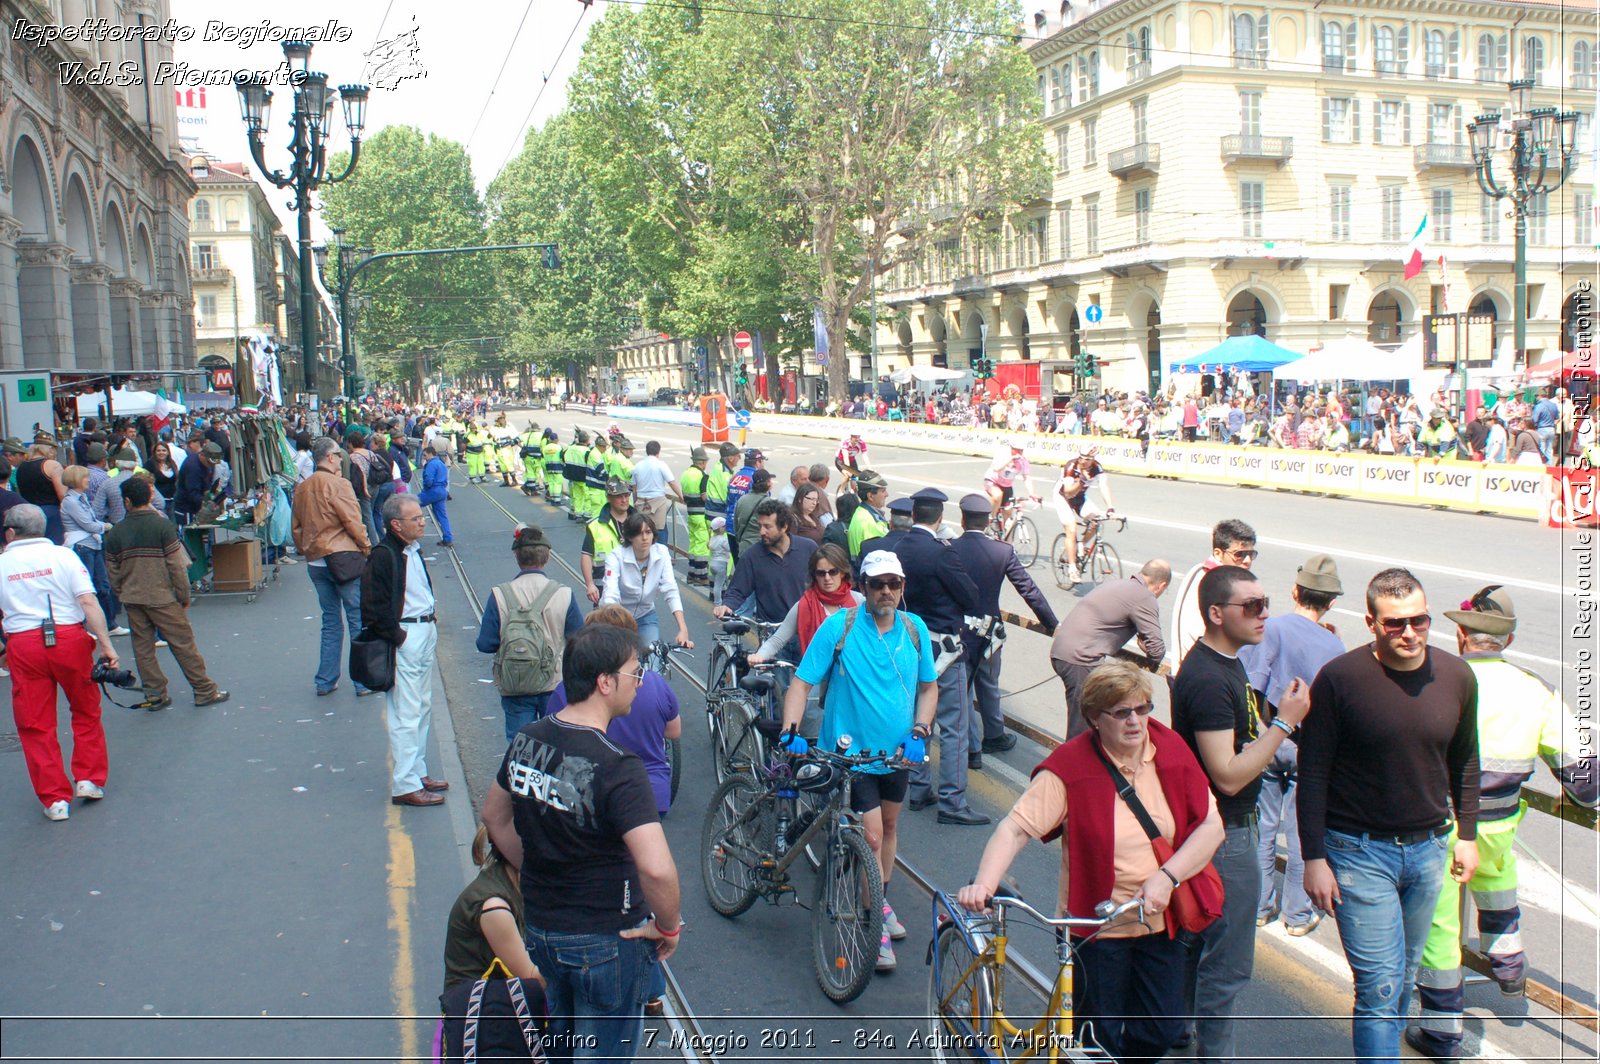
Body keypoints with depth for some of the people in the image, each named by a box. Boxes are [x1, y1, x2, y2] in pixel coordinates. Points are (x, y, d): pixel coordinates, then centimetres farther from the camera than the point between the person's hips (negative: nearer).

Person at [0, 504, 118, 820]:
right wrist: (106, 644, -8)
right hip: (69, 638, 0)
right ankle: (89, 779, 21)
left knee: (35, 724, 9)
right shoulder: (63, 555, 0)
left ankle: (54, 799, 11)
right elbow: (89, 601, -9)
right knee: (86, 711, 19)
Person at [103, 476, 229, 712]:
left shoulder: (115, 533, 1)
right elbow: (177, 566, -11)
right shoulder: (162, 525, -10)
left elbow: (113, 572, 6)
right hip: (162, 597, -3)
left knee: (143, 647, 11)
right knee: (183, 643, 3)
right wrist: (184, 597, -2)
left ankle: (154, 695, 15)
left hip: (132, 599, 4)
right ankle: (205, 691, 9)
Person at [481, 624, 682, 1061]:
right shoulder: (616, 767, -27)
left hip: (540, 927, 7)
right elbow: (657, 869, -36)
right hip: (607, 941, -7)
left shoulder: (528, 740, -4)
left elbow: (494, 816, 13)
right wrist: (669, 927, -18)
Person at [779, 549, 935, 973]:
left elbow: (929, 687, 7)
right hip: (852, 751, -5)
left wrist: (919, 732, -7)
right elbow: (802, 682, -14)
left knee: (889, 825, 20)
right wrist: (791, 731, -27)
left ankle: (880, 900, 42)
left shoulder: (915, 629, -2)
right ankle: (874, 923, 11)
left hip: (898, 750, 5)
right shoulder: (838, 626, -15)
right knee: (871, 835, -8)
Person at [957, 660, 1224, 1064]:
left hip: (1160, 922, 4)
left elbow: (1210, 825, -4)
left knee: (1160, 1031, 11)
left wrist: (1167, 876, -18)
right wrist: (984, 883, -38)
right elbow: (1016, 827, -22)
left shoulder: (1171, 750, -5)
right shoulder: (1069, 768, -16)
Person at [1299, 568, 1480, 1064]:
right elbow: (1312, 773, -11)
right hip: (1359, 852, -4)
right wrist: (1314, 858, -12)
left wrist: (1467, 834, 15)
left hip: (1428, 850, 5)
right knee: (1380, 986, -6)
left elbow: (1464, 762, 14)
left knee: (1404, 977, 18)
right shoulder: (1338, 678, -16)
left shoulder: (1457, 677, -2)